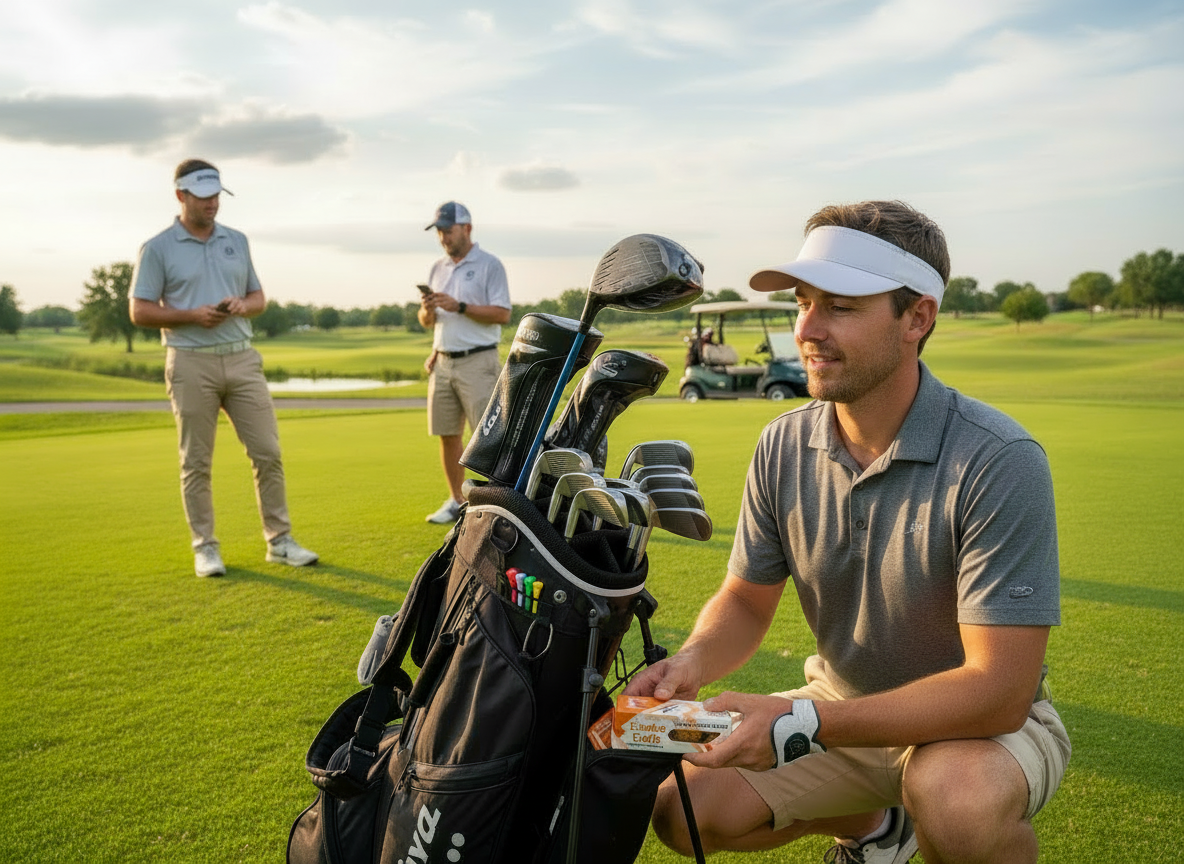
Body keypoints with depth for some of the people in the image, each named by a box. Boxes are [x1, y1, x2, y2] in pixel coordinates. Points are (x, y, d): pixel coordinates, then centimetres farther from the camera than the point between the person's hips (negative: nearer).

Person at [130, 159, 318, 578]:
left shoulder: (237, 240, 12)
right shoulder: (158, 248, 0)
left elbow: (258, 297, 17)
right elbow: (140, 311, -2)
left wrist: (242, 306, -6)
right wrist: (193, 315, -15)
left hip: (242, 358, 4)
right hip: (191, 362, -3)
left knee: (268, 452, 2)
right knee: (196, 462, 3)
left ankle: (280, 540, 11)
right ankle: (205, 547, 14)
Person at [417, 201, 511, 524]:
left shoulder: (490, 265, -3)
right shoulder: (437, 268, 15)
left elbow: (502, 314, -12)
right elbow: (426, 322, 17)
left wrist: (459, 307, -19)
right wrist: (427, 309, -6)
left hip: (478, 362, -6)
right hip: (443, 362, 6)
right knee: (447, 434, 8)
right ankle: (456, 500, 18)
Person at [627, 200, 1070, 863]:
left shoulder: (1000, 461, -25)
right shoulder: (783, 446, -7)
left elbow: (996, 692, -28)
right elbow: (747, 600, 2)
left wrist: (803, 724, -35)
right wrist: (693, 662, -21)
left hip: (983, 728, -5)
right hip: (846, 711, 6)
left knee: (954, 799, -38)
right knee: (684, 809, -7)